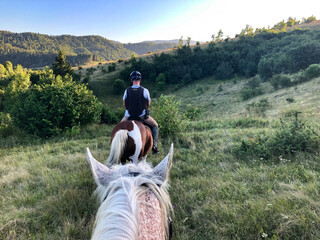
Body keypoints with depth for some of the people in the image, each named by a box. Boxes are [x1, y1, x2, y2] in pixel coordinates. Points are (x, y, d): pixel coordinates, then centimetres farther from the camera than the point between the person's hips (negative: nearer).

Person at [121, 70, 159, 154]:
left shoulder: (127, 90, -2)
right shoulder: (145, 90, -7)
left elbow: (124, 104, 7)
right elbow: (148, 105, 2)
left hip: (129, 116, 2)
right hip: (142, 116, -2)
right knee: (155, 126, 19)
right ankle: (154, 145, 8)